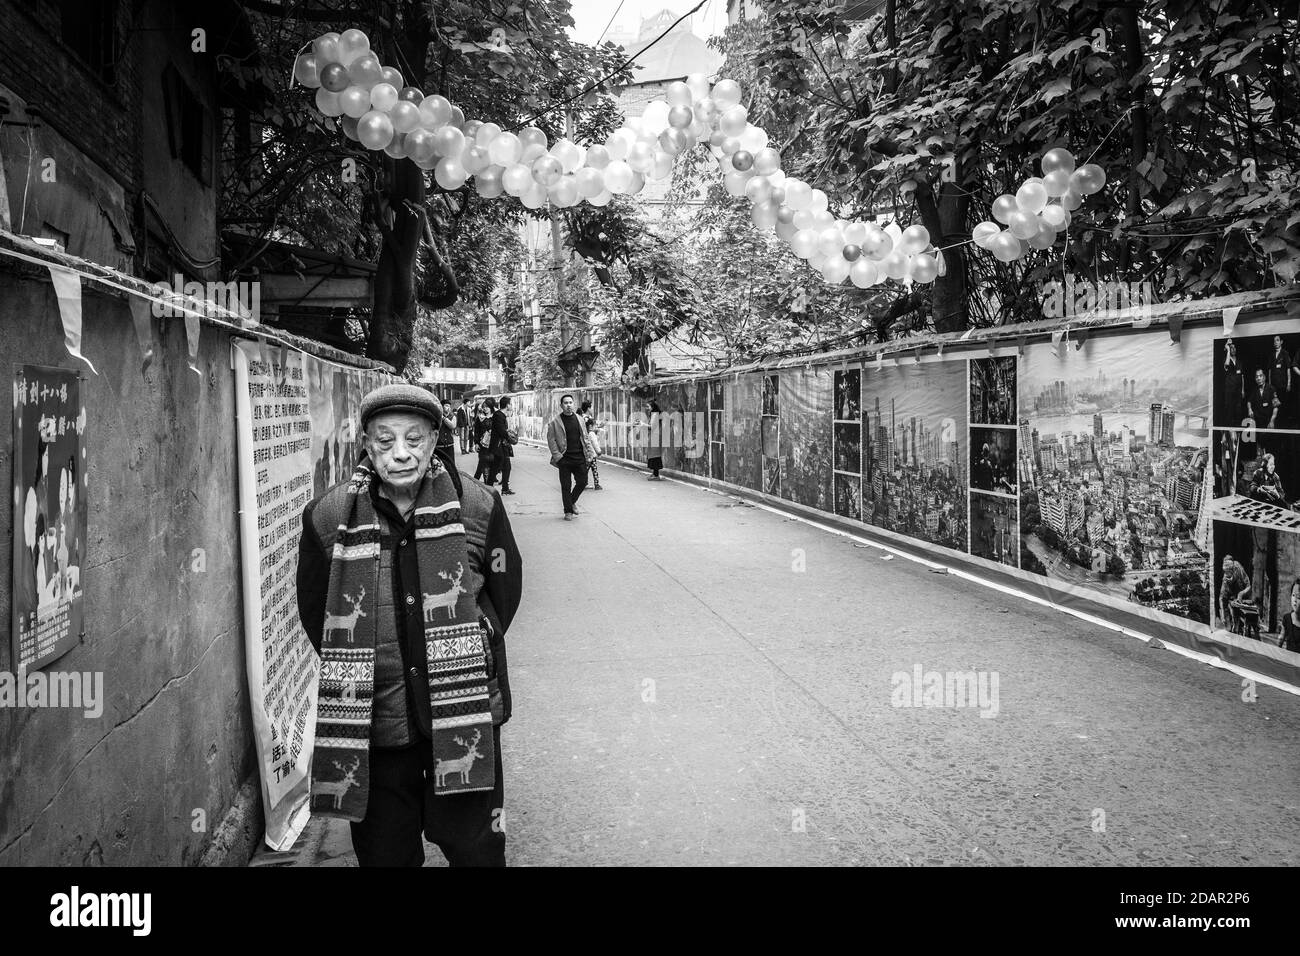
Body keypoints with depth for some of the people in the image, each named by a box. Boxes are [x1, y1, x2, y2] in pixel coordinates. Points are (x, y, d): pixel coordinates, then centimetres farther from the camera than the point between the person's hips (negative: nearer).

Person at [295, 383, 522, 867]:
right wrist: (357, 668, 4)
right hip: (373, 724, 1)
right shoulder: (327, 516, -5)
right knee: (383, 852, 17)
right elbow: (314, 610, 7)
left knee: (475, 845, 13)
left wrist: (462, 654, 7)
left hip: (464, 714, 0)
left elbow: (505, 591, 8)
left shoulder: (478, 506, -5)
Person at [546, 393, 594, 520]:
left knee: (582, 482, 4)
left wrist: (588, 453, 8)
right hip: (564, 459, -4)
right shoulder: (555, 422, -3)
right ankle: (568, 511, 12)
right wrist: (557, 455, -11)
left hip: (579, 457, 4)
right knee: (566, 486, 0)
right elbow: (551, 439, -3)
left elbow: (585, 437, 15)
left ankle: (573, 502, 30)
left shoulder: (579, 419, 10)